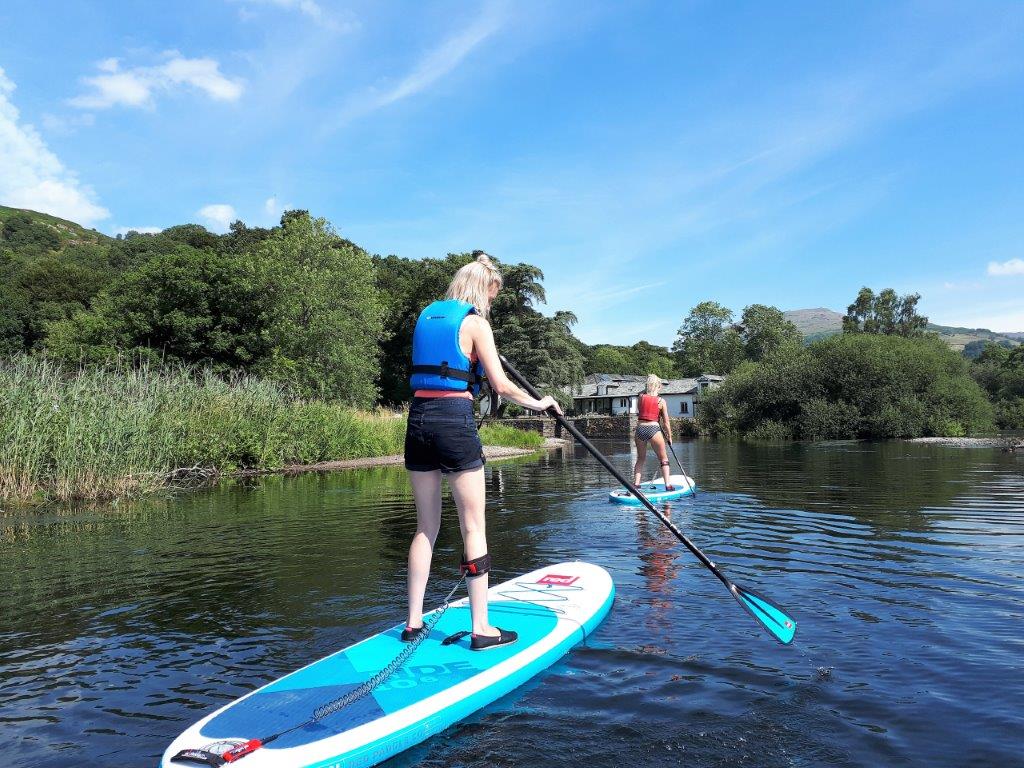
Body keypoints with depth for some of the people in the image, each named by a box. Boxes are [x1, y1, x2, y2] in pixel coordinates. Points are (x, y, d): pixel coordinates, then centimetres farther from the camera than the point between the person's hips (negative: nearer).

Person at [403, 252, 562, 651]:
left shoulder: (426, 316, 14)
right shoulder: (475, 322, -4)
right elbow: (500, 385, -8)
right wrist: (538, 403, 7)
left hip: (418, 419, 6)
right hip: (455, 419, -6)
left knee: (426, 525, 14)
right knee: (473, 526, 2)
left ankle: (413, 622, 18)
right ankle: (481, 628, 6)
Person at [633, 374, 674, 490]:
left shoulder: (640, 398, 4)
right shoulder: (661, 401, -1)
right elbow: (666, 422, 2)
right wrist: (669, 437, 13)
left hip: (640, 429, 3)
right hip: (653, 429, -3)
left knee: (641, 458, 19)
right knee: (663, 459, 11)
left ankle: (636, 484, 13)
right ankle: (668, 485, 8)